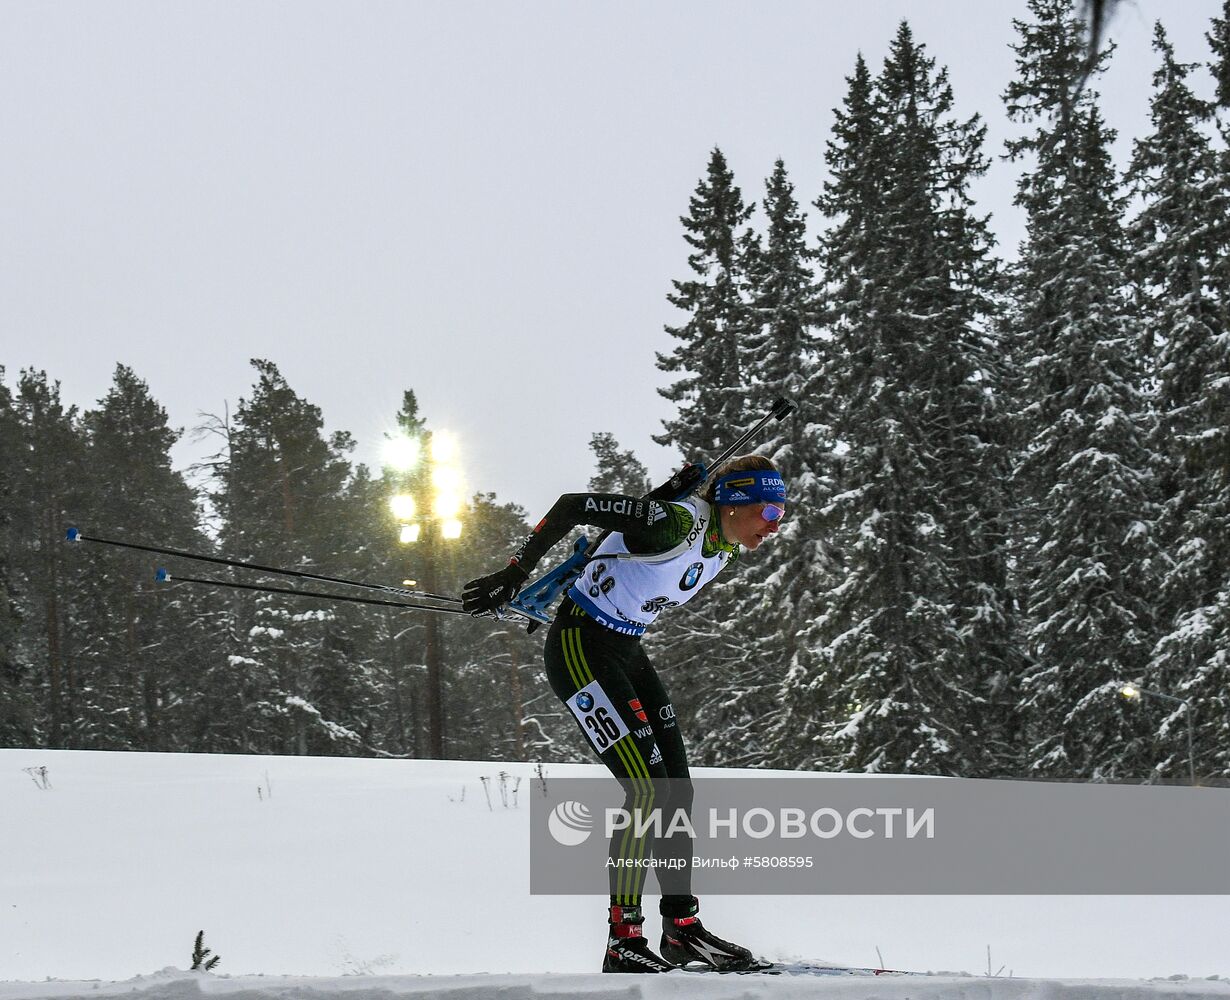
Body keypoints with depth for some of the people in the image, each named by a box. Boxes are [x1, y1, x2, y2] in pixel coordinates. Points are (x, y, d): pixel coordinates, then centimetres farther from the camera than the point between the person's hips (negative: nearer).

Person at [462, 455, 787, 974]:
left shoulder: (726, 548, 2)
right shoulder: (676, 523, -26)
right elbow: (573, 505, -22)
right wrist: (513, 575, -17)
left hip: (625, 652, 9)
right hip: (580, 650, -9)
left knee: (676, 789, 7)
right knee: (647, 787, -15)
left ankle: (682, 929, 16)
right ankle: (623, 940, -11)